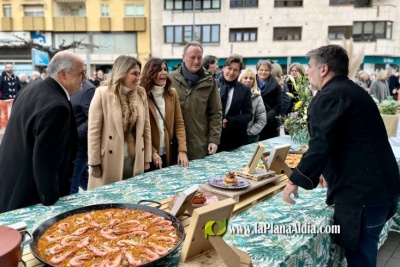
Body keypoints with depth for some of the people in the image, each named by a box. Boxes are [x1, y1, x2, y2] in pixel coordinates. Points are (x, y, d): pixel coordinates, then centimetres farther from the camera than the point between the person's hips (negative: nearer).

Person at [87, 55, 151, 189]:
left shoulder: (141, 94, 5)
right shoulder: (103, 93, -9)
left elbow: (146, 127, 9)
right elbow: (93, 130, -9)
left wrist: (147, 159, 8)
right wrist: (95, 164, -9)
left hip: (135, 160, 4)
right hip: (109, 161, -4)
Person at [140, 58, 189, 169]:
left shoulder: (172, 93, 4)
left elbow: (179, 123, 2)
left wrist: (182, 150, -8)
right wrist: (152, 152, -14)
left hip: (169, 153, 4)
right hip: (148, 155, -4)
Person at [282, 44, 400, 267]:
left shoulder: (329, 96, -15)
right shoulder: (352, 90, 17)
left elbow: (320, 147, -22)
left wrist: (295, 180, -10)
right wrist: (330, 171, 29)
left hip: (362, 192, -10)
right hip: (380, 185, 10)